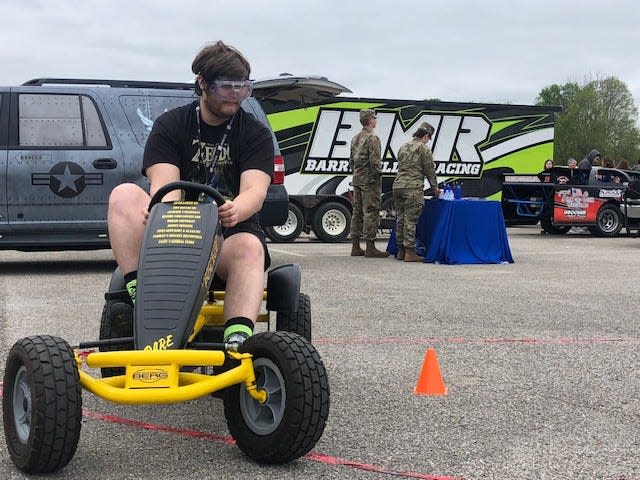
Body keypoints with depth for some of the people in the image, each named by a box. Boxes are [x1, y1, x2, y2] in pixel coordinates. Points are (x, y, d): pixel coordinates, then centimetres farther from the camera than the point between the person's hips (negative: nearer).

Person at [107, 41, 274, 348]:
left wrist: (235, 211, -37)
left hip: (230, 233, -1)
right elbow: (164, 185, -8)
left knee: (250, 248, -37)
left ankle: (238, 339, -56)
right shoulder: (170, 125, 7)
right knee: (124, 195, -25)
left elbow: (255, 191, -11)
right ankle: (138, 293, -39)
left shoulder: (256, 134, 6)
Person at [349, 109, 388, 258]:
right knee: (371, 212, -7)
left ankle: (355, 247, 13)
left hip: (357, 179, 9)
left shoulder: (355, 138, 14)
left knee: (357, 212, 10)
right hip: (370, 180, -9)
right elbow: (375, 161, -18)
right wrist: (379, 173, -5)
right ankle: (370, 248, -7)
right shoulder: (372, 138, -13)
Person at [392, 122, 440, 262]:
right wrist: (435, 187, 14)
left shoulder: (403, 147, 18)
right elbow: (430, 170, 0)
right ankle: (409, 252, -7)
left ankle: (401, 251, 14)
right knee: (411, 220, -7)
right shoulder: (424, 149, -3)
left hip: (398, 186, 7)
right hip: (413, 187, -7)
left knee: (400, 219, 10)